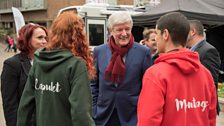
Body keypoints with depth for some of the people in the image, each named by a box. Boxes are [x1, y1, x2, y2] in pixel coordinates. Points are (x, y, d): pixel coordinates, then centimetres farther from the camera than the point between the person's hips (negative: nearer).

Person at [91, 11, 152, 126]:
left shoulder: (143, 52, -6)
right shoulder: (99, 51, 2)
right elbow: (94, 84, 9)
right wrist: (93, 111, 4)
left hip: (133, 117, -2)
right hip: (103, 117, 2)